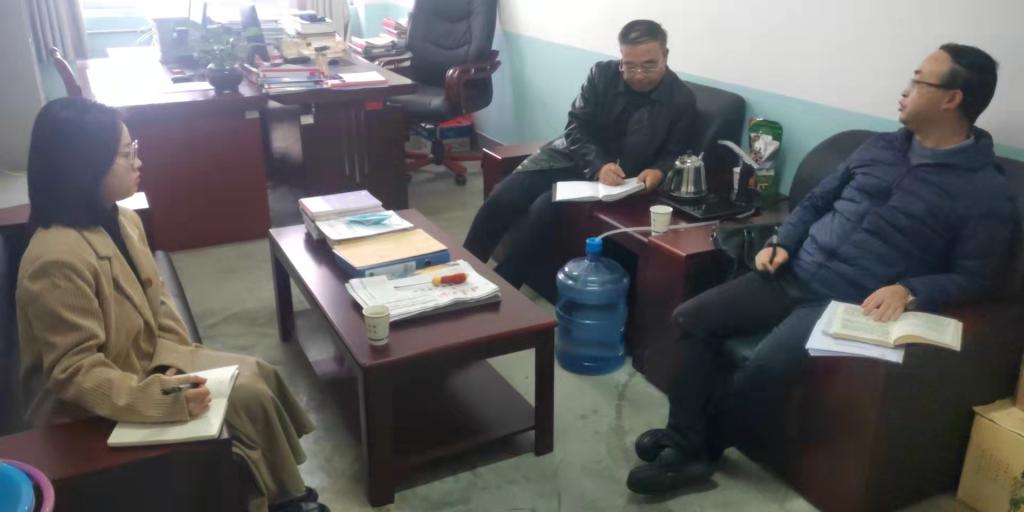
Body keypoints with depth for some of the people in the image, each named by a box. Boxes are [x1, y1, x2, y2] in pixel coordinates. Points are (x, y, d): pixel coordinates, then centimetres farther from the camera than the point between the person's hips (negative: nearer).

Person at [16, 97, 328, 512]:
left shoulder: (121, 220, -1)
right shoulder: (57, 260, -30)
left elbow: (157, 301, 7)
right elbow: (76, 372, -29)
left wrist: (171, 363, -9)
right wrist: (161, 398, -37)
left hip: (146, 363, 9)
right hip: (96, 413, -8)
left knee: (260, 375, -2)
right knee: (248, 400, -13)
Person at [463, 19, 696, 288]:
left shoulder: (682, 100, -10)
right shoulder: (602, 74, -6)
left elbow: (674, 154, 0)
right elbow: (576, 127, -7)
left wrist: (658, 171, -24)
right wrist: (598, 165, -24)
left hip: (619, 178, -3)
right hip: (573, 155, 3)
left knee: (544, 208, -26)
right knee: (501, 198, -15)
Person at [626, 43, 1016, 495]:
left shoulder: (987, 192, -2)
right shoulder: (879, 147, 14)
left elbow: (974, 277, -4)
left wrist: (908, 290, -21)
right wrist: (782, 244, 4)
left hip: (850, 304, -6)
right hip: (793, 276, 6)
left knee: (765, 370, -29)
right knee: (692, 318, -11)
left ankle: (700, 448, -4)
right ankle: (684, 438, -8)